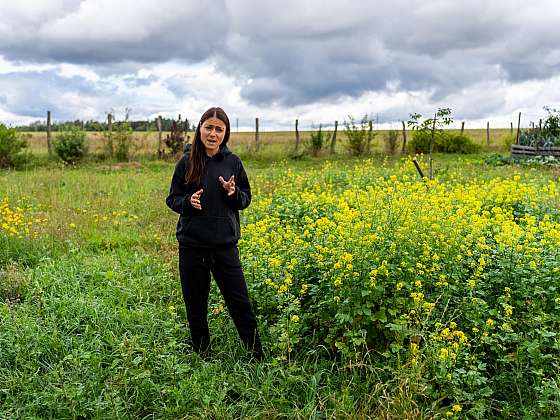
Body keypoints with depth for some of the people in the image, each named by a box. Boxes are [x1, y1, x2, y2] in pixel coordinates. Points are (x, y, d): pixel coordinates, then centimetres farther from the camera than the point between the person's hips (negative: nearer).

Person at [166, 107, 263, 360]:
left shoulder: (233, 162, 1)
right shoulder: (186, 162, -1)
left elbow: (246, 200, 8)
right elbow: (172, 200, 4)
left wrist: (234, 193, -14)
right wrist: (188, 201, -17)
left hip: (225, 245, 0)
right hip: (192, 246, 0)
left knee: (240, 303, 4)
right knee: (195, 307, 11)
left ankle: (257, 358, 17)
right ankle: (202, 357, 29)